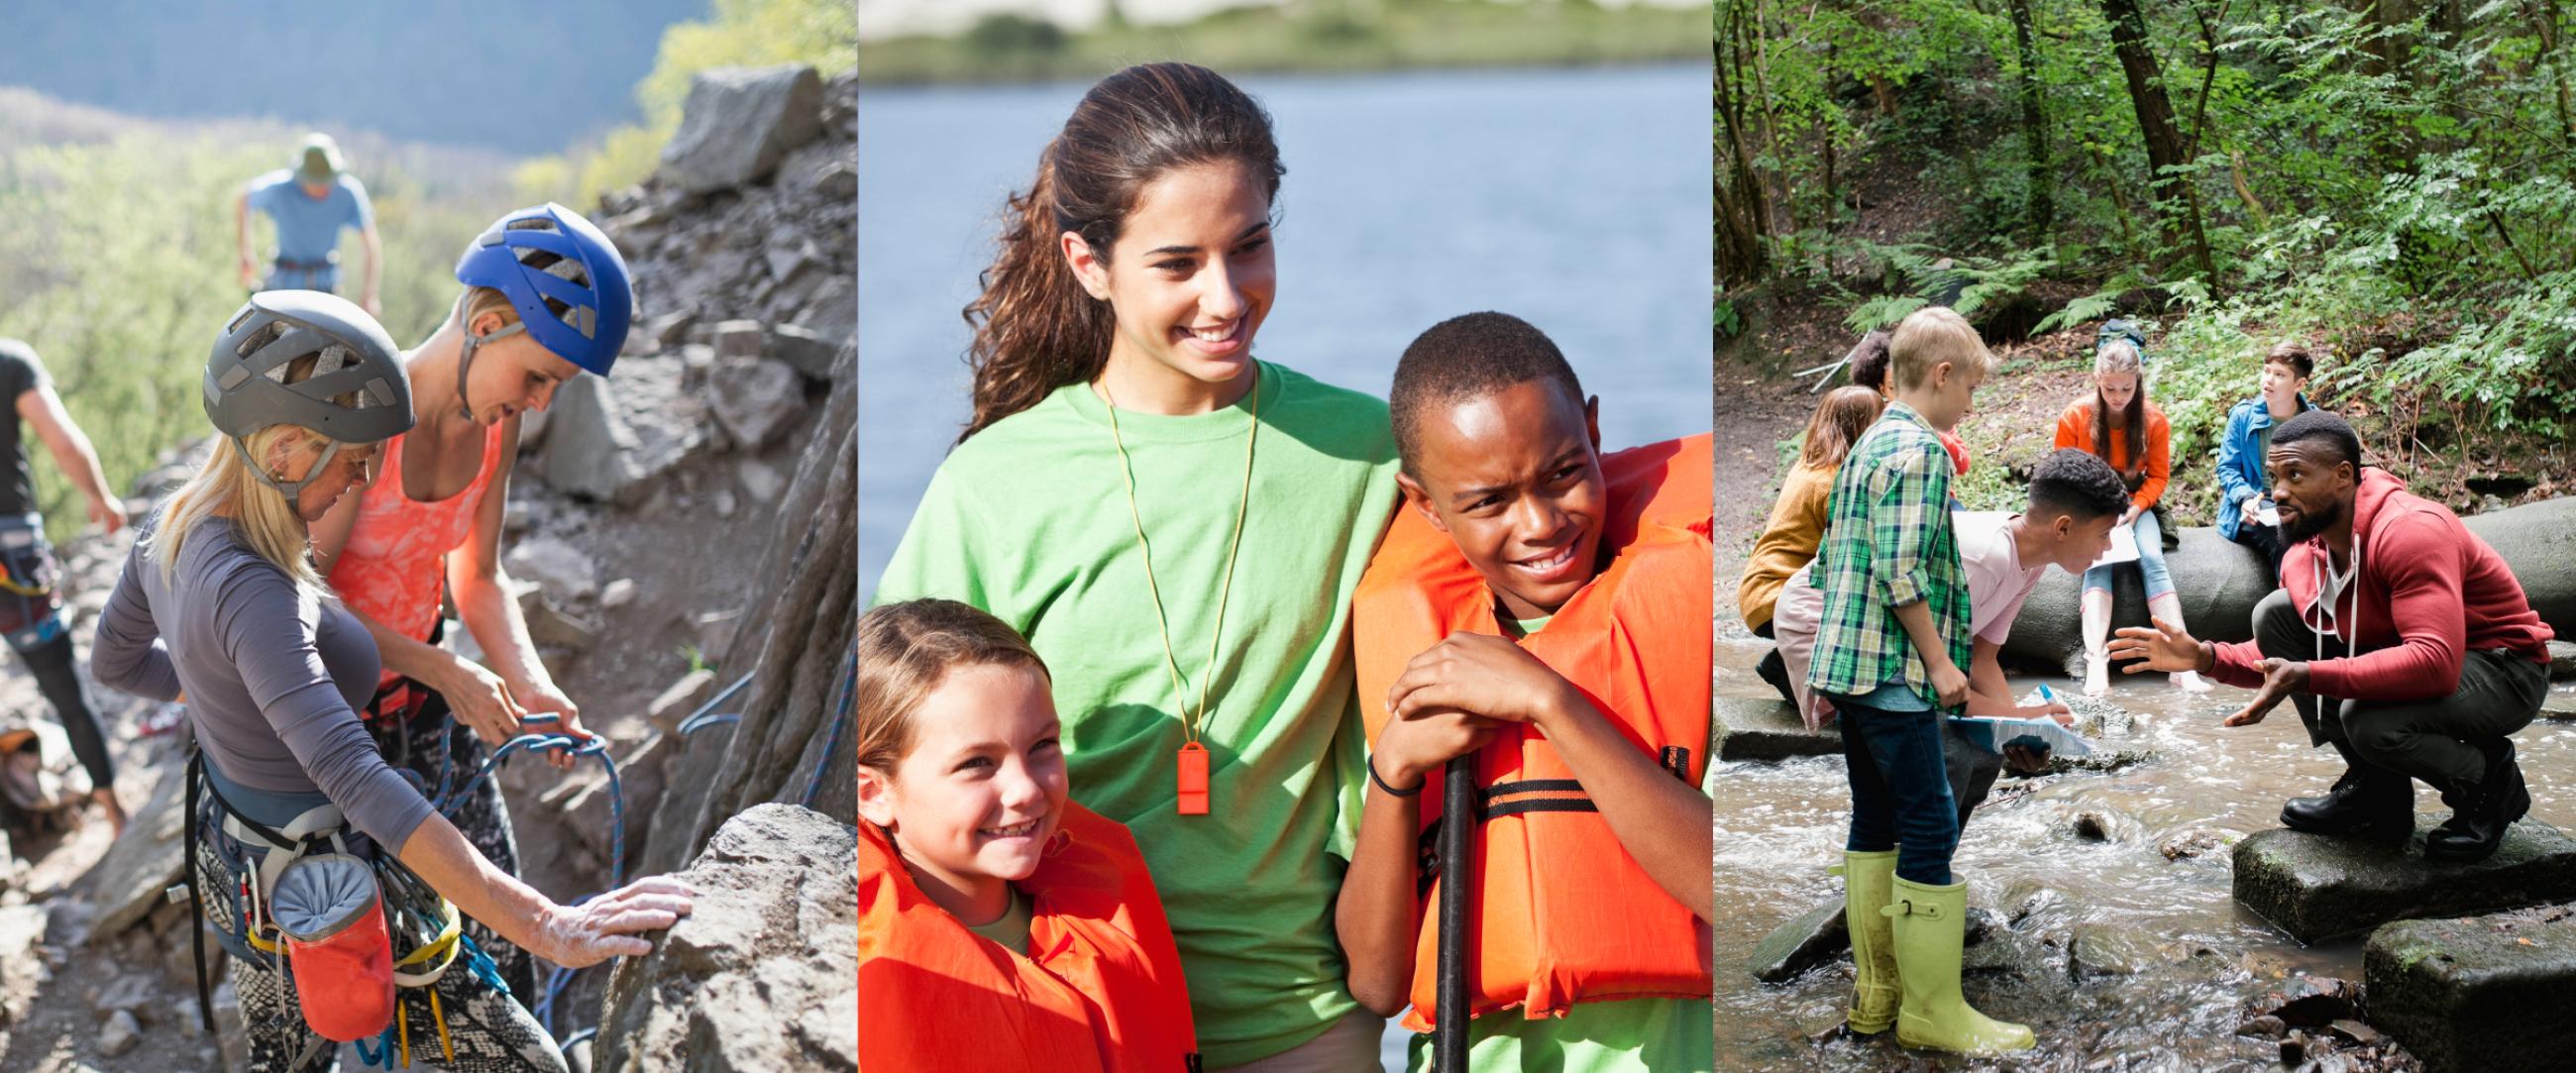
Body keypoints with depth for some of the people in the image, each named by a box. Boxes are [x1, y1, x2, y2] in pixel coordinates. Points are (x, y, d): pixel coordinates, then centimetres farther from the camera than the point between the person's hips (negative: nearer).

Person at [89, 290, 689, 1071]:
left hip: (232, 868, 10)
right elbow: (357, 780, -45)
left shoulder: (172, 526, -7)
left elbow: (116, 659, 13)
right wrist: (541, 925, -50)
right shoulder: (252, 595, -35)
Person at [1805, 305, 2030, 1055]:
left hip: (1849, 665, 10)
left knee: (1875, 825, 13)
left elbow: (1831, 561, 19)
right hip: (1895, 671, -10)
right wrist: (1940, 660, -15)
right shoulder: (1919, 448, -12)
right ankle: (1932, 1011, -3)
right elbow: (1900, 571, -21)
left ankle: (1876, 994, 18)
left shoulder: (1865, 447, 17)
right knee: (1930, 830, -6)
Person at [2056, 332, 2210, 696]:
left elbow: (2158, 475, 4)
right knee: (2098, 561, -31)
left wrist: (2135, 508, -15)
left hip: (2135, 504, 1)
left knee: (2153, 560, -27)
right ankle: (2096, 663, -49)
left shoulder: (2155, 420, -4)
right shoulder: (2074, 417, -7)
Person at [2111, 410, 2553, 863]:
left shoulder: (2410, 531, -28)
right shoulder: (2303, 555, -3)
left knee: (2368, 718, -36)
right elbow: (2285, 660, 6)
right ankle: (2373, 790, 1)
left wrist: (2307, 676, -43)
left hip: (2504, 669, -8)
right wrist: (2206, 657, -13)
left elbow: (2435, 664, -39)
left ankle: (2490, 782, -2)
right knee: (2275, 612, -5)